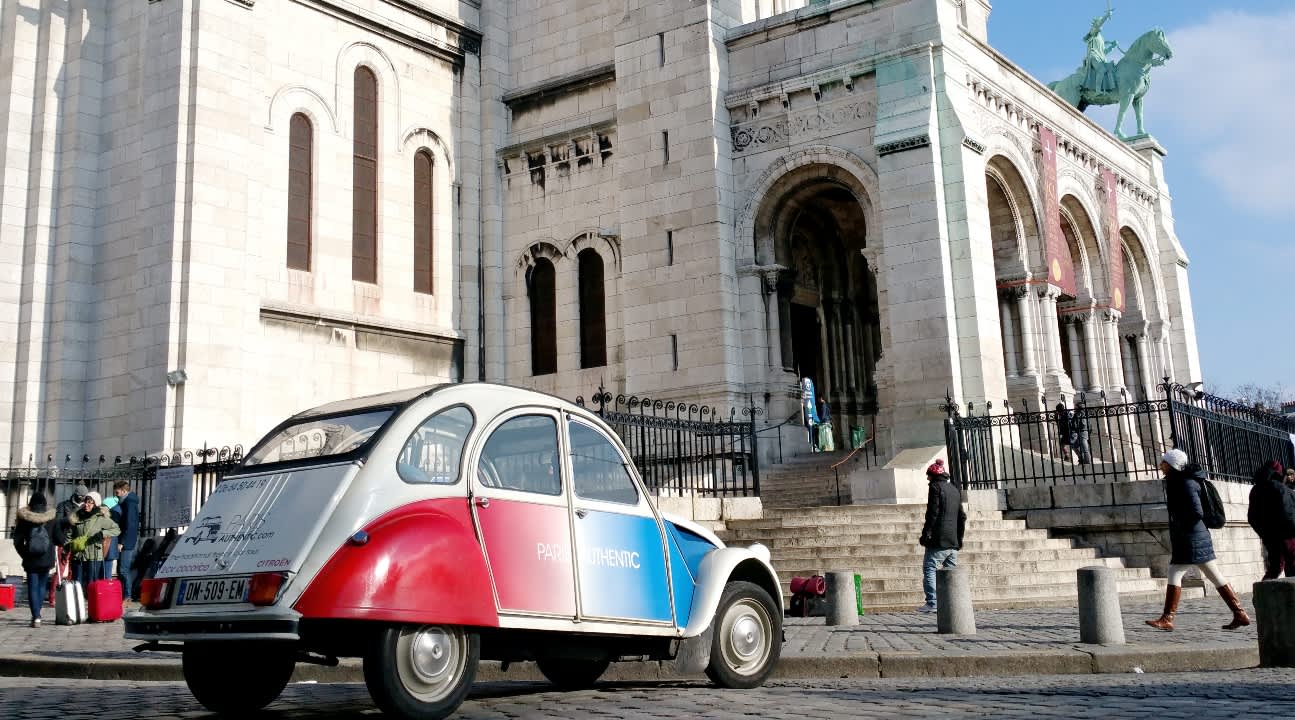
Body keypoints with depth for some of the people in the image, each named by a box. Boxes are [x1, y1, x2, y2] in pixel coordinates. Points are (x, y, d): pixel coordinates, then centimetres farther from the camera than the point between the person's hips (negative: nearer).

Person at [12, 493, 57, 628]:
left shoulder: (24, 519, -5)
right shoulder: (52, 519, -4)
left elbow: (17, 541, -3)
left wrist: (24, 555, 10)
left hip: (31, 560, -1)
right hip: (47, 560, 1)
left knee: (33, 587, 2)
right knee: (42, 586, 15)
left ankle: (36, 617, -7)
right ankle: (36, 615, 19)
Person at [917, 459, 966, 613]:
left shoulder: (936, 487, -4)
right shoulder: (955, 489, 20)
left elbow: (932, 513, -13)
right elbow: (962, 516, 22)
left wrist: (925, 534, -12)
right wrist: (959, 538, 24)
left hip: (939, 540, -8)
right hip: (953, 541, 8)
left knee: (929, 569, -8)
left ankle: (932, 603, -18)